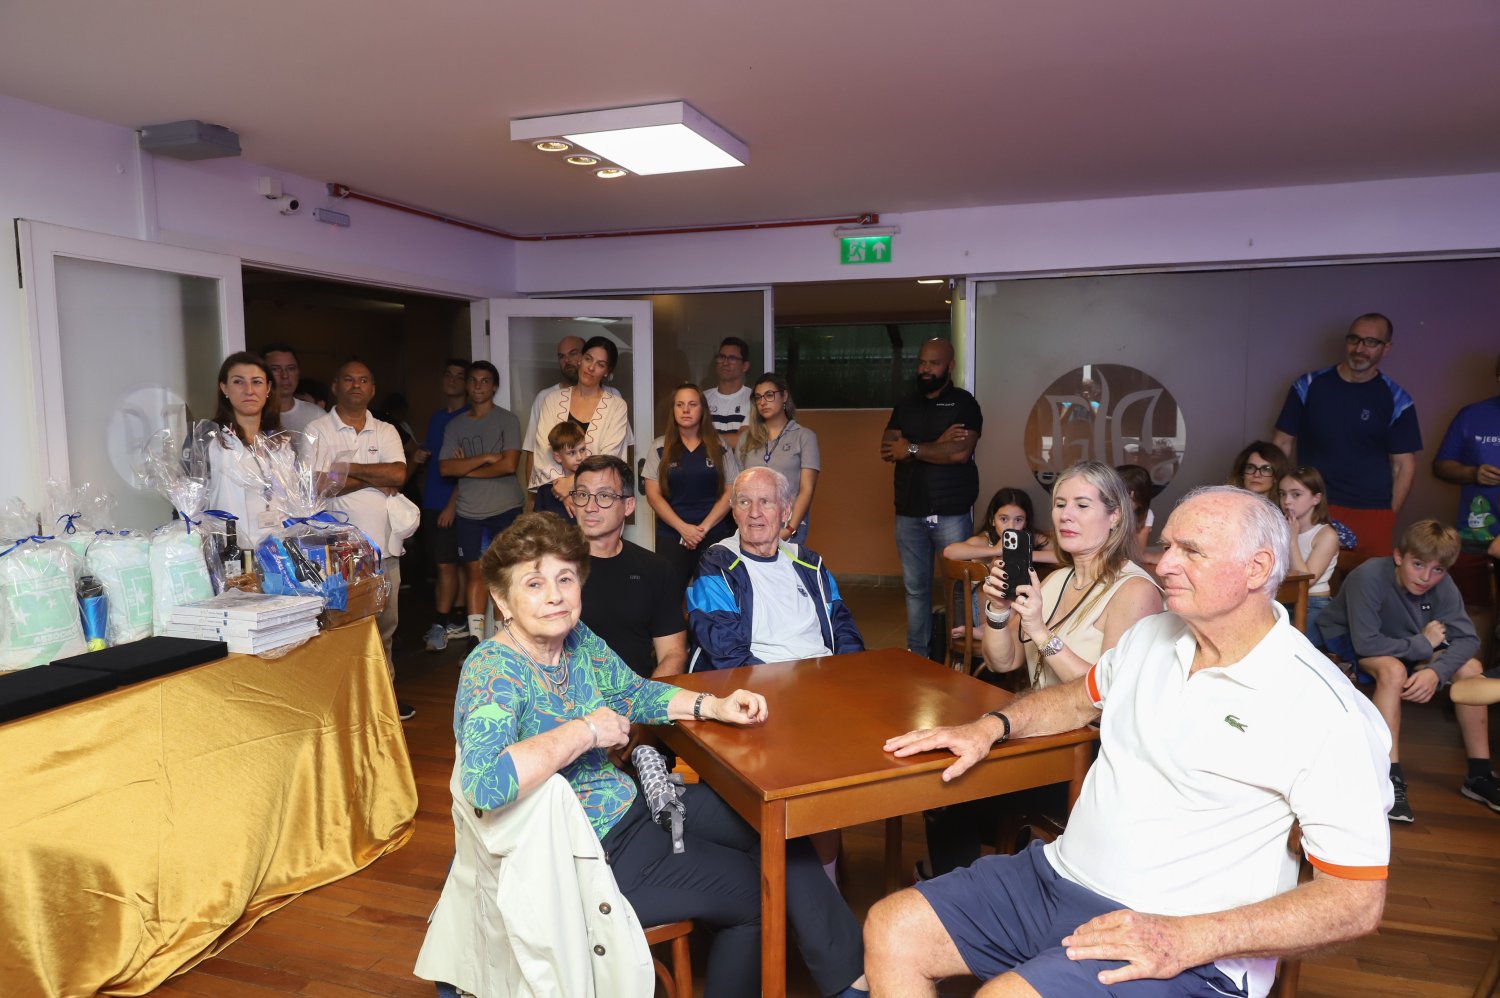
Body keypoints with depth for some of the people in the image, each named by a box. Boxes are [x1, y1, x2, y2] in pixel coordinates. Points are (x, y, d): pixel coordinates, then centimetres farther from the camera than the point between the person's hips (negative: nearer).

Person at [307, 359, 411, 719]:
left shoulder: (386, 432, 12)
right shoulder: (317, 431, 1)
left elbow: (399, 475, -4)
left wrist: (348, 468, -8)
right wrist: (376, 479, -7)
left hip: (383, 545, 4)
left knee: (385, 623, 11)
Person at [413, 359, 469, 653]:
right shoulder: (436, 418, 16)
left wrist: (453, 504, -15)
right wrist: (419, 458, 2)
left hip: (452, 503, -7)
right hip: (431, 501, 7)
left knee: (446, 564, -6)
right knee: (451, 564, 11)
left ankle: (440, 625, -1)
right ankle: (458, 620, 18)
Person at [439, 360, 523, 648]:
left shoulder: (507, 420, 0)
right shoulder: (454, 425, 9)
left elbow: (509, 465, -12)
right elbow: (445, 467, -3)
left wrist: (466, 469, -4)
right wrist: (485, 457, -11)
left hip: (505, 508, -3)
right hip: (469, 511, 3)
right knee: (474, 572, 5)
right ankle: (475, 637, 10)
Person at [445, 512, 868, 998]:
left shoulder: (577, 639, -1)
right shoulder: (492, 671, -25)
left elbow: (633, 692, 13)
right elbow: (482, 784, -41)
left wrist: (714, 705, -3)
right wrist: (583, 732, -31)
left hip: (628, 805, 9)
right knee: (752, 890, 0)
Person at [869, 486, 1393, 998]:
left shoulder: (1325, 712, -14)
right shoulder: (1151, 635, 6)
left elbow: (1359, 898, -14)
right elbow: (1086, 696, 26)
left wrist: (1191, 940, -24)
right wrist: (991, 726, 9)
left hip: (1175, 944, -6)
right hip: (1060, 874, 7)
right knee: (890, 932, -6)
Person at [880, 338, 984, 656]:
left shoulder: (963, 403, 0)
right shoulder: (905, 405, 14)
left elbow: (960, 452, -15)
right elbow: (887, 450, 0)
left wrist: (912, 448, -7)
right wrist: (938, 443, -10)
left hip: (951, 513, -4)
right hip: (909, 512, 4)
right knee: (915, 588, 9)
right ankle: (916, 653, 18)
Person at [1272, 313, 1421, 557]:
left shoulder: (1396, 401, 4)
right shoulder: (1309, 386, 4)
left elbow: (1404, 465, 6)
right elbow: (1282, 444, 5)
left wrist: (1389, 517, -1)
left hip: (1371, 516, 0)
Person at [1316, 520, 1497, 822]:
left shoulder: (1442, 585, -16)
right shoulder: (1370, 576, -34)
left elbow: (1467, 639, -17)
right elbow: (1365, 642, -36)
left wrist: (1436, 671, -35)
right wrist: (1423, 644, -25)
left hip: (1406, 643, 6)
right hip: (1348, 639, -6)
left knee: (1470, 668, -10)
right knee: (1394, 670, -34)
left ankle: (1479, 775, 1)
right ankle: (1391, 779, -32)